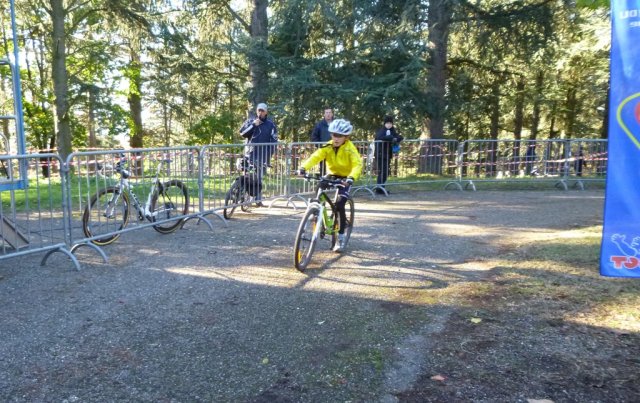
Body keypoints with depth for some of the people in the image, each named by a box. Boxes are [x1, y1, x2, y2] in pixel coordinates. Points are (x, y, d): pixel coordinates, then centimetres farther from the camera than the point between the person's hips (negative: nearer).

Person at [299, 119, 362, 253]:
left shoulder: (350, 148, -21)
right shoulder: (328, 146, -13)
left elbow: (357, 164, -33)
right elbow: (315, 157, -26)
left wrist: (351, 178, -53)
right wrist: (303, 167, -45)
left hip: (344, 178, -4)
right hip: (331, 175, 4)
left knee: (339, 205, -17)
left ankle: (340, 238, -5)